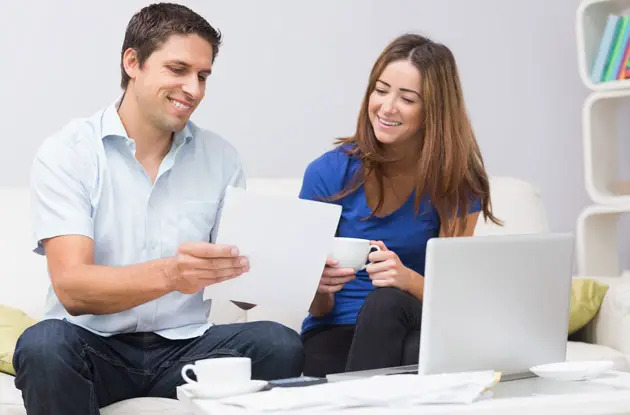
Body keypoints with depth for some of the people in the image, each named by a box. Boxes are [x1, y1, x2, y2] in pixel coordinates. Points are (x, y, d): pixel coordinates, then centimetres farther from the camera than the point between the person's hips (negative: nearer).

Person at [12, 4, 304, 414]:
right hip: (95, 345, -2)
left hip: (185, 347, 3)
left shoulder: (220, 158, 7)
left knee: (280, 346, -25)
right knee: (44, 345, -35)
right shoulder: (66, 153, -5)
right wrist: (169, 274, -36)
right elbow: (71, 288, -17)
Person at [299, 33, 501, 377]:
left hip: (413, 330, 1)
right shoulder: (327, 174, -5)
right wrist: (320, 288, -26)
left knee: (388, 302, -34)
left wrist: (408, 279, -29)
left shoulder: (458, 184, -4)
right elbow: (319, 309, -1)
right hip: (335, 336, -1)